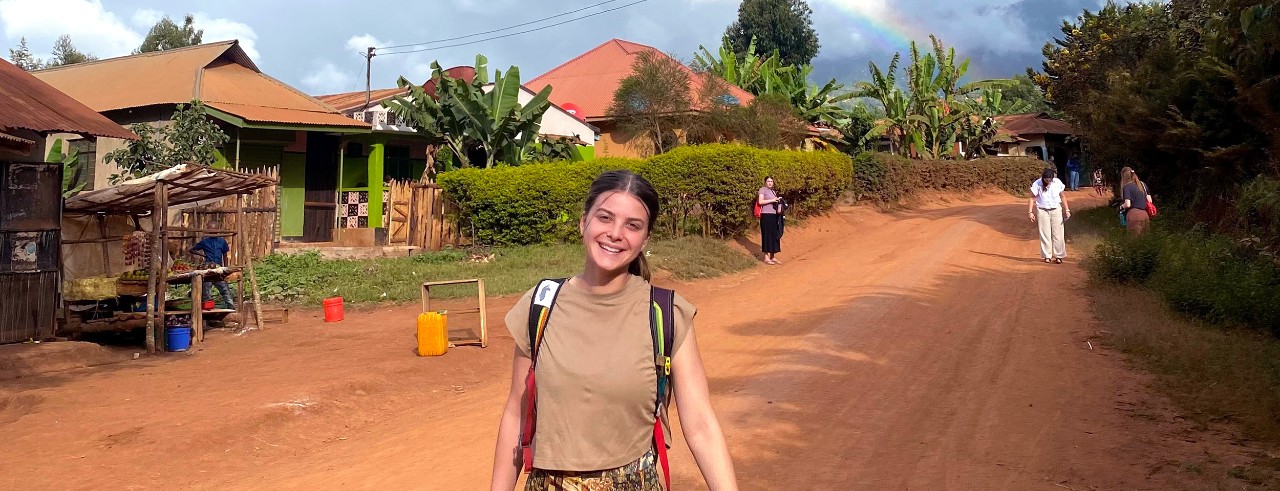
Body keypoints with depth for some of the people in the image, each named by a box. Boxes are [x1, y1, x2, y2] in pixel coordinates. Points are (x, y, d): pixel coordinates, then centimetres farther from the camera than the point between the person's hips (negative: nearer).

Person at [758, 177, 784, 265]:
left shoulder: (773, 191, 19)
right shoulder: (763, 190, -4)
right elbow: (760, 201, -16)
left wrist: (778, 205, 4)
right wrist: (772, 200, -17)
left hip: (774, 215, 8)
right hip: (766, 215, -8)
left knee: (774, 236, 7)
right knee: (767, 235, -6)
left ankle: (773, 257, 12)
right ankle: (766, 258, -3)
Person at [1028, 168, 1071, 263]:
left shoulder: (1057, 183, -6)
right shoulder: (1037, 184, -11)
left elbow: (1062, 197, 4)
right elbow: (1032, 198, -8)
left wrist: (1067, 210, 1)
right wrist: (1030, 212, -15)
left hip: (1056, 210, 1)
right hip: (1042, 211, -1)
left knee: (1058, 234, 1)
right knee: (1045, 234, 2)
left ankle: (1059, 256, 8)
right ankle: (1047, 256, 11)